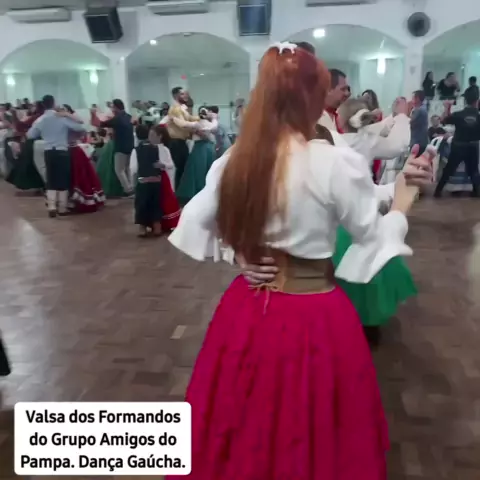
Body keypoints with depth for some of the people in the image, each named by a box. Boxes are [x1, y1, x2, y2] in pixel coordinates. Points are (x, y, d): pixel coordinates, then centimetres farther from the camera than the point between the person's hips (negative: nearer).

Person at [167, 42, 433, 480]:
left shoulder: (234, 161, -5)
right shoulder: (338, 162, -19)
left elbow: (194, 227, 4)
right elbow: (375, 238, -7)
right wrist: (401, 206, 11)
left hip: (248, 309, 5)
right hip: (314, 318, -4)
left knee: (247, 423, 26)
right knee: (312, 433, 20)